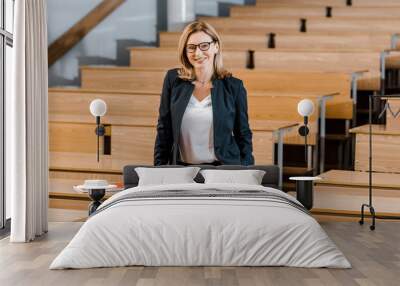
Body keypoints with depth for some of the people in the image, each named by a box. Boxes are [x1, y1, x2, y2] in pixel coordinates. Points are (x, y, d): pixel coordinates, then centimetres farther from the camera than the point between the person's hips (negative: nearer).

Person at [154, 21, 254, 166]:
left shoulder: (234, 86, 0)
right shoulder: (173, 80, 3)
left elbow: (243, 135, 5)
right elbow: (163, 130, 7)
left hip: (224, 169, -1)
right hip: (181, 169, 1)